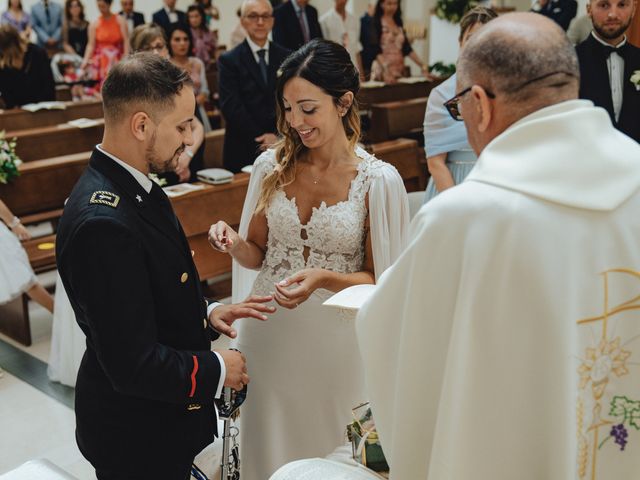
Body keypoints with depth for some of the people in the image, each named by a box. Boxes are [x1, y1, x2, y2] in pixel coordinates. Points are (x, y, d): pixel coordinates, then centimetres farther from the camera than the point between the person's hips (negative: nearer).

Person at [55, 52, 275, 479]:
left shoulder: (131, 186, -1)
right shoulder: (102, 222, -31)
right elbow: (133, 365, -29)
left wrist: (205, 313, -1)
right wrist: (216, 370, -15)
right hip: (136, 433, -9)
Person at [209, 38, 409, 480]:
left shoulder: (378, 180, -12)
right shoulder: (272, 165, -2)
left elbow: (379, 279, -6)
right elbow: (257, 255, 8)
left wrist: (323, 278, -23)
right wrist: (233, 242, -14)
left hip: (335, 340, -3)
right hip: (269, 332, 3)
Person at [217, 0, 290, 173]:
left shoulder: (286, 57, 9)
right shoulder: (228, 60, 0)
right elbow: (230, 107, -8)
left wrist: (278, 135, -11)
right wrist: (260, 139, -13)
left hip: (282, 146, 2)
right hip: (243, 151, -2)